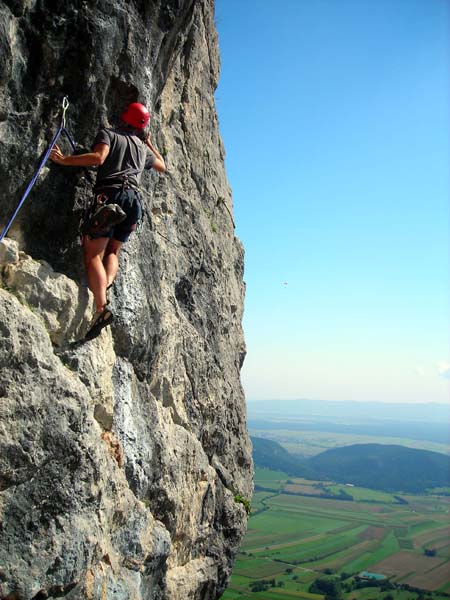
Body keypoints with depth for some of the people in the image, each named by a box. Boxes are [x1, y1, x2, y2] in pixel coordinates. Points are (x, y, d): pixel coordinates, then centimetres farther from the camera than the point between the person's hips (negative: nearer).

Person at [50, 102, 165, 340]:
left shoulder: (108, 133, 13)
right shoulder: (142, 147, 28)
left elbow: (98, 158, -8)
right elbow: (162, 166, 46)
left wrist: (65, 160, -2)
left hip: (111, 194, -5)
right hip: (134, 199, 6)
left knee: (93, 254, -12)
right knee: (112, 251, 16)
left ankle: (101, 307, -30)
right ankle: (106, 285, -13)